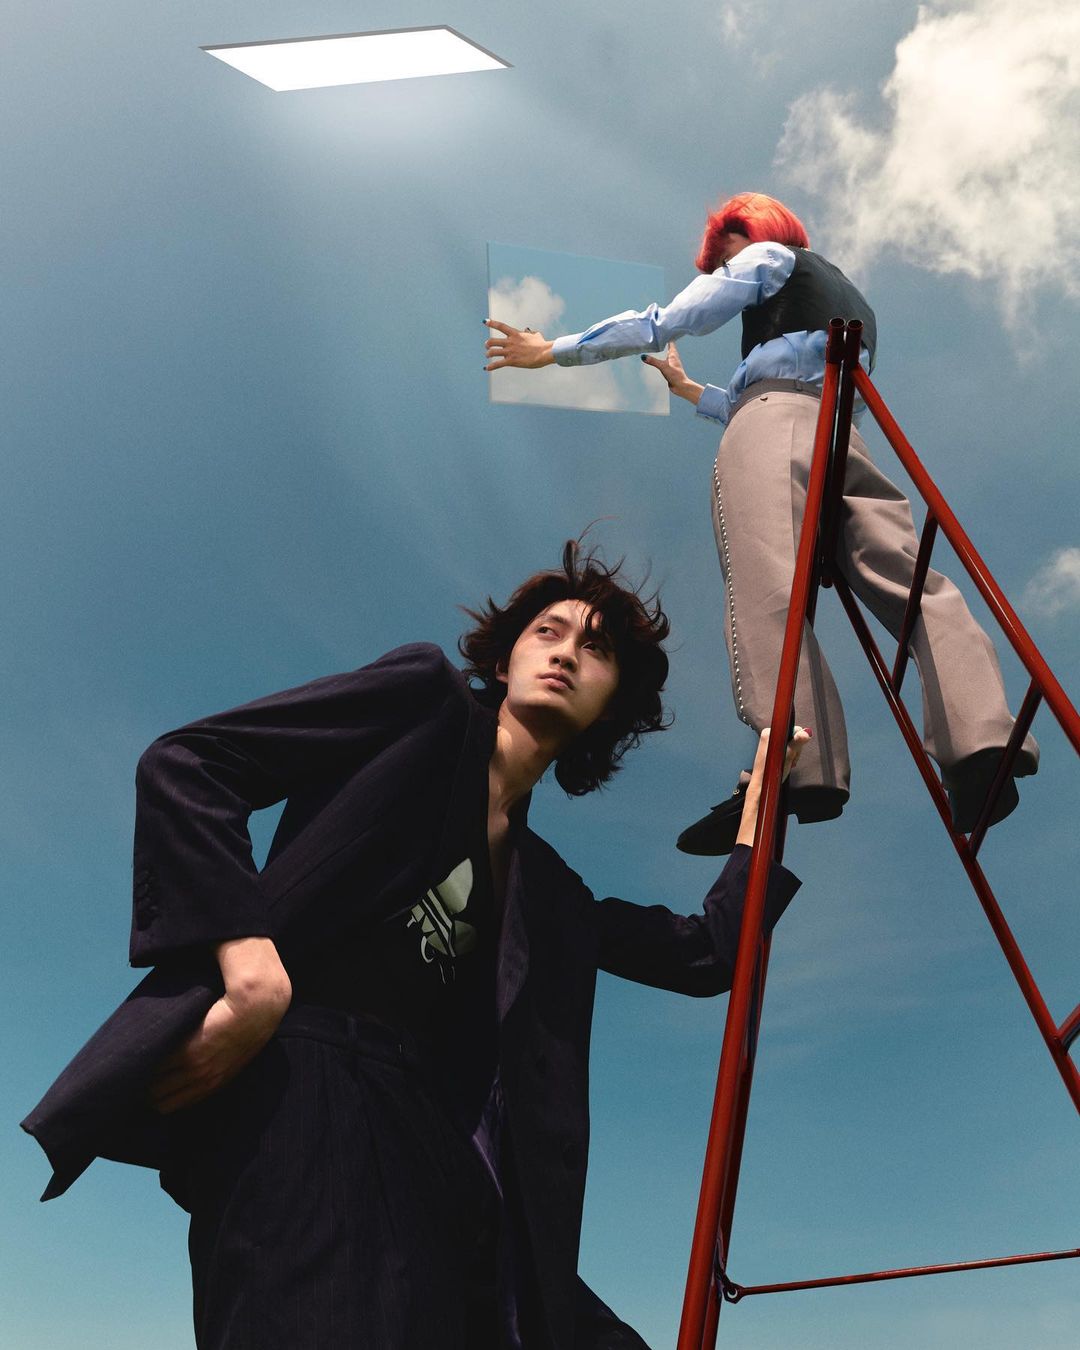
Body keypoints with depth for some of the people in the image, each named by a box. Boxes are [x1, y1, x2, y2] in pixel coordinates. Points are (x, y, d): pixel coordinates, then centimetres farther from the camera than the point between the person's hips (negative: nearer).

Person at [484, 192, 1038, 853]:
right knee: (912, 582, -9)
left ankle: (798, 767, -45)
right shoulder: (855, 303, 44)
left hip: (774, 419, -7)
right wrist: (692, 391, 56)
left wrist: (556, 349, 18)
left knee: (766, 589, -26)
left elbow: (663, 323, 12)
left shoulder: (769, 256, 22)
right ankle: (982, 740, -31)